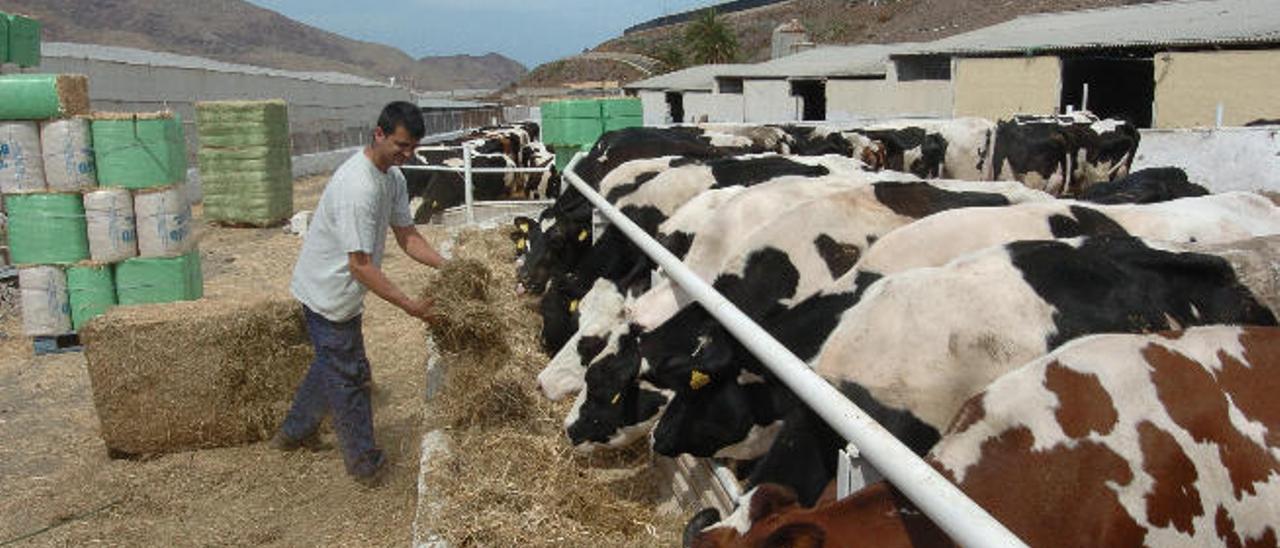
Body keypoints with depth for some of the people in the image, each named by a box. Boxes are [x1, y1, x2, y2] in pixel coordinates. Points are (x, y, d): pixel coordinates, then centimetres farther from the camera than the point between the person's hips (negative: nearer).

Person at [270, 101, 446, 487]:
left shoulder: (392, 177, 0)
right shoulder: (357, 187, -31)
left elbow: (406, 235, 5)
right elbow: (360, 265, -31)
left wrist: (446, 267, -8)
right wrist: (410, 306, -30)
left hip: (341, 292, 10)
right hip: (328, 293, -10)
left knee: (332, 365, 25)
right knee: (349, 376, 2)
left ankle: (294, 433, 44)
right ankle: (364, 462, 18)